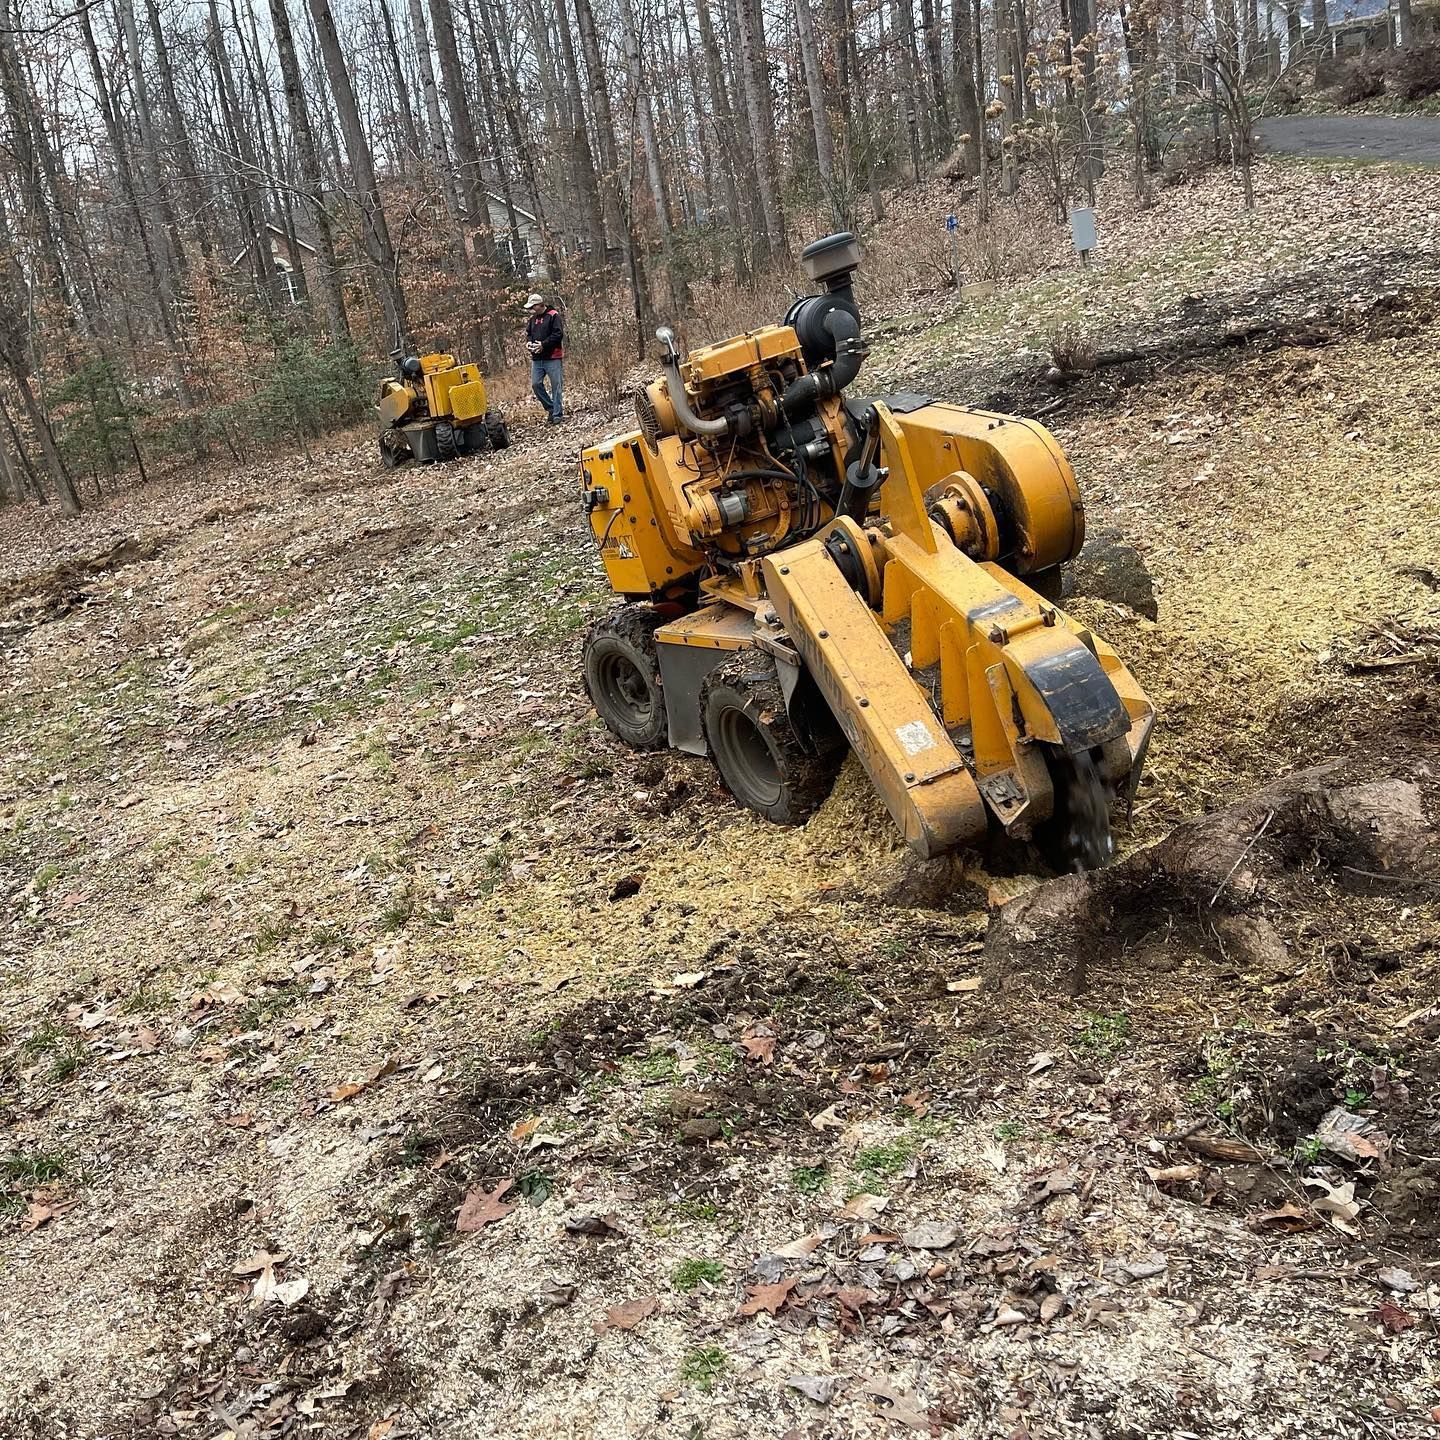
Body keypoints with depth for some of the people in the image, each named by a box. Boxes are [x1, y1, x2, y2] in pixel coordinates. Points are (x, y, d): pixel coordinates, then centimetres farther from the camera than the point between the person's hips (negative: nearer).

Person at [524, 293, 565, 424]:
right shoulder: (532, 319, 14)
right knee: (536, 384, 2)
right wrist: (528, 342, -1)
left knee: (556, 386, -3)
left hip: (553, 358, -7)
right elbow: (528, 333, 22)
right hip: (537, 359, 7)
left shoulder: (553, 316, -7)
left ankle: (558, 414, 4)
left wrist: (543, 344, -20)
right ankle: (551, 408, 17)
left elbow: (559, 334, -14)